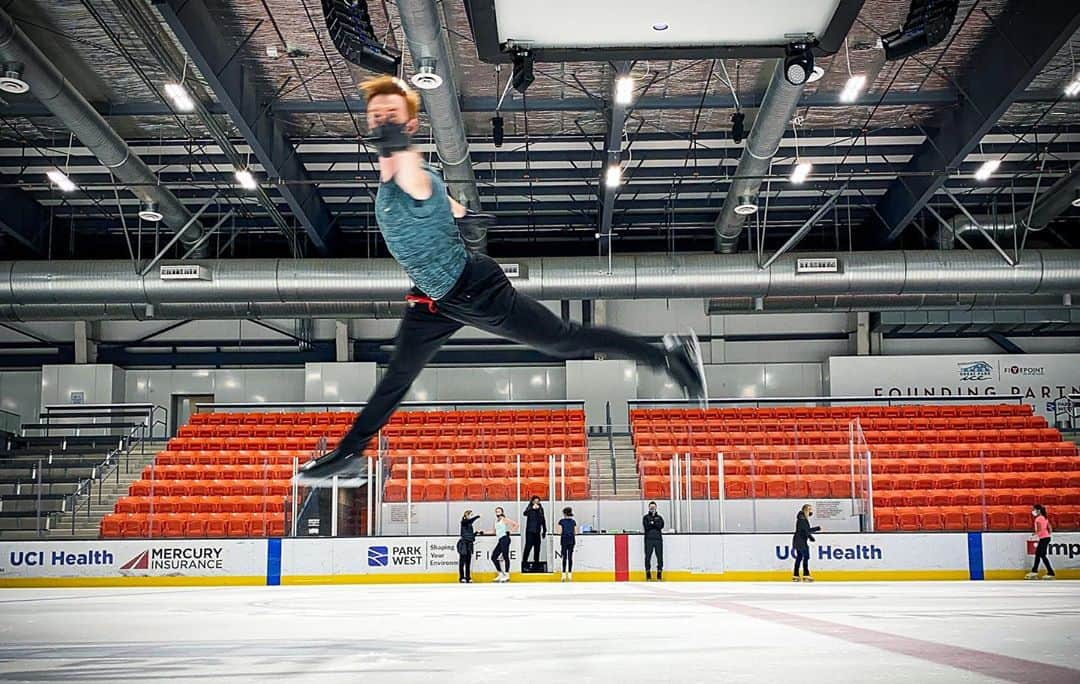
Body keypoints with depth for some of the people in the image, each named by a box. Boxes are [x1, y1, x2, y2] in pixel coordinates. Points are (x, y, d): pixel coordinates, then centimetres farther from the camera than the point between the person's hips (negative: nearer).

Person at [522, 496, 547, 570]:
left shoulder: (541, 509, 8)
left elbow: (543, 520, 16)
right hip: (530, 531, -5)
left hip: (537, 532, 5)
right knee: (528, 547, -9)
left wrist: (544, 530, 17)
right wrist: (532, 508, -40)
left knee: (537, 548, 8)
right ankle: (524, 563, -6)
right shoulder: (529, 508, -5)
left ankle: (536, 562, 17)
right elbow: (525, 513, -26)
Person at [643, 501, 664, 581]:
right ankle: (648, 573, 0)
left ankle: (659, 572, 3)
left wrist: (652, 523, -9)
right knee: (648, 556, -5)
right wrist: (655, 524, -8)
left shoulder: (659, 517, 15)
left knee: (660, 556, -3)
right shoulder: (646, 517, 10)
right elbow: (646, 526, -7)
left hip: (658, 539, 2)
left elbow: (661, 526, -4)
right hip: (649, 539, -2)